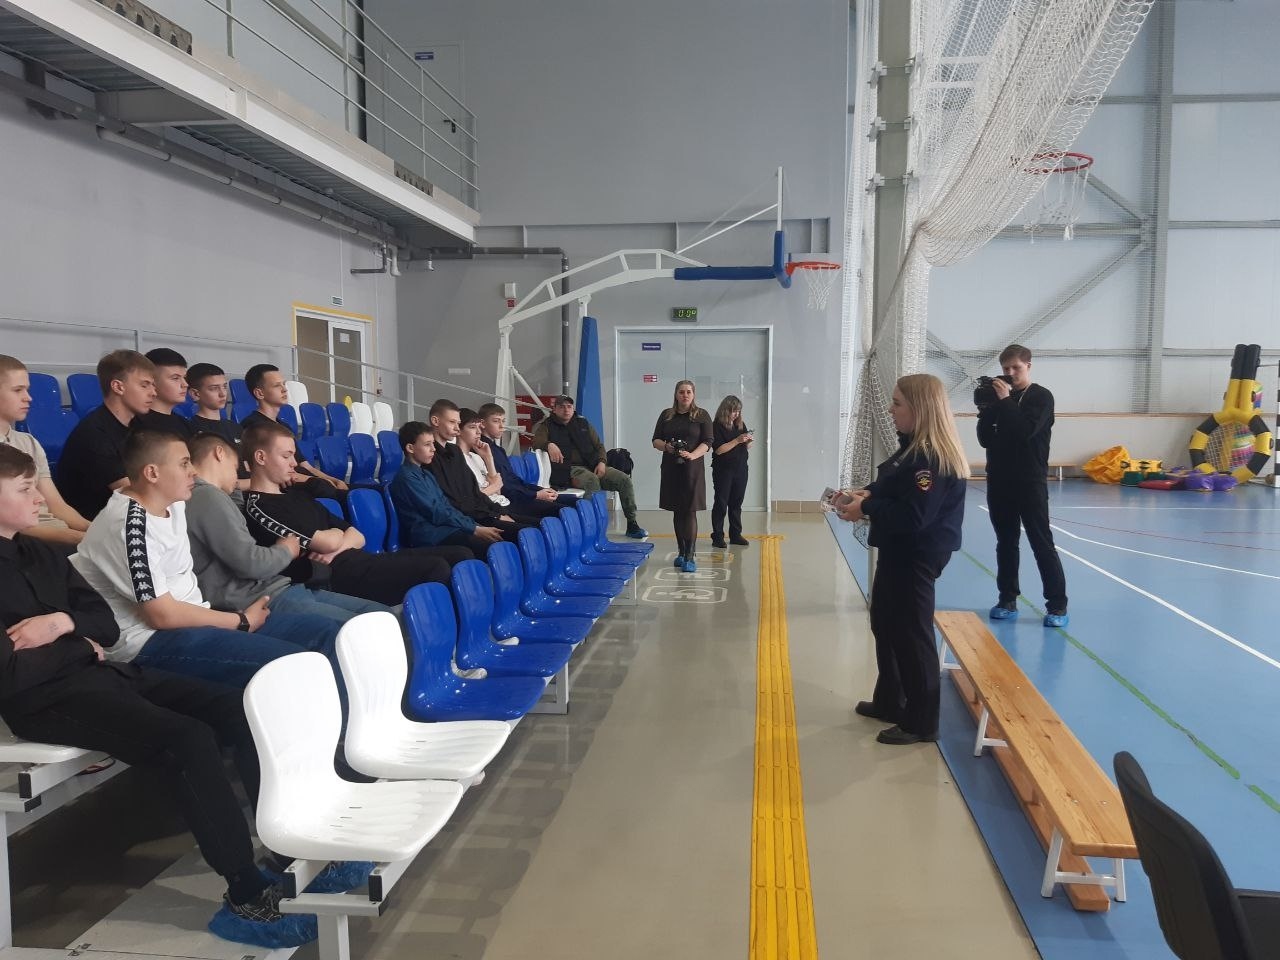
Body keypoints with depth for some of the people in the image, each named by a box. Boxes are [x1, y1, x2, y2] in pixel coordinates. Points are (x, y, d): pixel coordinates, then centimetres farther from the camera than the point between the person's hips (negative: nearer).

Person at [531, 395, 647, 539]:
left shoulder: (583, 423, 21)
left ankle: (632, 524, -8)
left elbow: (599, 446, 20)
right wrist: (549, 445, -34)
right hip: (570, 470, -5)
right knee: (592, 479, -38)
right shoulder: (547, 426, 9)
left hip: (593, 466, 5)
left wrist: (601, 462, -1)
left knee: (624, 479, -13)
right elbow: (536, 443, -10)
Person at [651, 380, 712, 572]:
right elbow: (655, 441, 11)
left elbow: (707, 443, -5)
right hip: (671, 468, 3)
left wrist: (692, 455, -22)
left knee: (690, 512, -7)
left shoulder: (701, 415, 1)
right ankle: (681, 552, 19)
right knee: (677, 511, 9)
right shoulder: (666, 415, 11)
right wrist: (666, 446, -11)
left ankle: (689, 557, -7)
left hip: (692, 469, -3)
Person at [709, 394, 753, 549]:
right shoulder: (717, 426, -8)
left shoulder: (741, 425, 10)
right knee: (721, 503, -1)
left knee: (736, 503, 10)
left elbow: (747, 448, 17)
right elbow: (718, 449, -17)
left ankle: (736, 535, 17)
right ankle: (717, 537, 2)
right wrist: (737, 440, -21)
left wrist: (749, 441, -6)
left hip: (740, 469, 6)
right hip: (723, 470, -5)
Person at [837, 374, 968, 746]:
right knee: (885, 627, 21)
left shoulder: (935, 458, -24)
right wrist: (867, 494, 2)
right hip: (898, 553, 11)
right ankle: (889, 701, 37)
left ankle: (920, 722, 13)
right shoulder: (914, 448, 9)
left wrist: (866, 509, -19)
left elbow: (913, 516, -29)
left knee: (912, 637, -1)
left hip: (916, 559, -11)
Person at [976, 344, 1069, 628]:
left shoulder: (1041, 397, -3)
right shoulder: (998, 397, 8)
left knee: (1042, 543, -3)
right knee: (1006, 542, 9)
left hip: (1030, 481, -4)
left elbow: (1026, 430, -20)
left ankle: (1057, 605, 3)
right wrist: (986, 408, -8)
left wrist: (1006, 401, -17)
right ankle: (1007, 599, 16)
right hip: (999, 480, 4)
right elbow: (984, 439, 5)